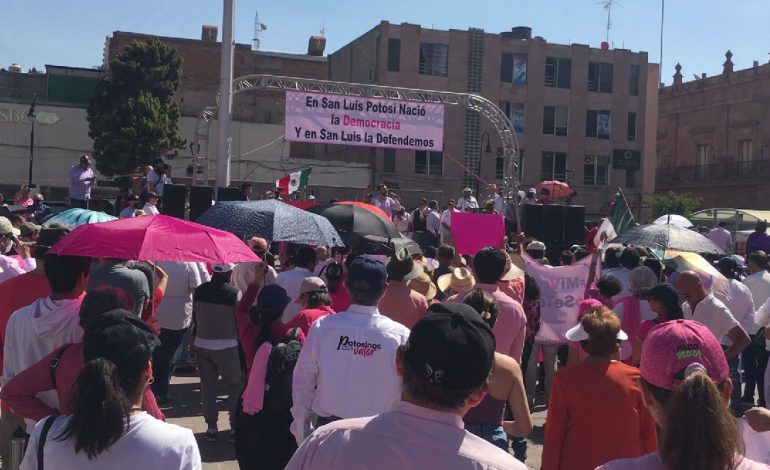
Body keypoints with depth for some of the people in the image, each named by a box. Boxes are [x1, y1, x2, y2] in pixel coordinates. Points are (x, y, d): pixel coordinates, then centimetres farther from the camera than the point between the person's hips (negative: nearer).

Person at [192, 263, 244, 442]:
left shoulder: (200, 290, -1)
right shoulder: (234, 293, -15)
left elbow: (195, 316, 9)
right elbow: (240, 320, -9)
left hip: (202, 345, 4)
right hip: (227, 346, -4)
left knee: (207, 385, 13)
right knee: (235, 387, 8)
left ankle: (211, 427, 17)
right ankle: (235, 427, 7)